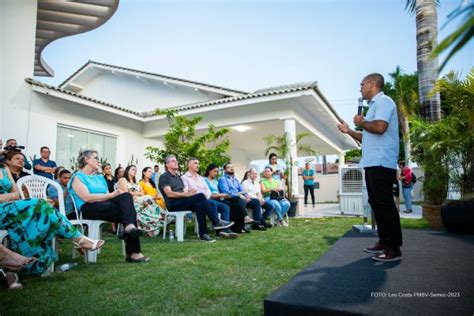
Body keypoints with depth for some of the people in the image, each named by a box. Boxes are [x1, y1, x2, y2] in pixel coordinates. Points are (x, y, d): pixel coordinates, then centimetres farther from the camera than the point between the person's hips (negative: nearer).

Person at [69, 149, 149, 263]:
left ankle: (129, 227, -29)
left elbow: (107, 195, 14)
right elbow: (87, 198, -13)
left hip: (106, 206, 6)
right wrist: (111, 195, -13)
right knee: (128, 209, -24)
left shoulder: (99, 177, 25)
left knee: (126, 196, -23)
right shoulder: (78, 177, 3)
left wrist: (116, 194, -8)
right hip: (89, 209, -6)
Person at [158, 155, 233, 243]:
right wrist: (186, 194, -22)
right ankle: (216, 222, -22)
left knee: (199, 205, -27)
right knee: (200, 196, -26)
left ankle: (203, 234, -26)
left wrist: (190, 192, -8)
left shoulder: (178, 176, 25)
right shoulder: (164, 177, 0)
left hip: (181, 202, 7)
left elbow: (183, 192, 16)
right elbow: (169, 194, -14)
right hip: (173, 204, -7)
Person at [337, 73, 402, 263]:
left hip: (381, 163, -10)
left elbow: (380, 127, -23)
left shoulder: (383, 101, -5)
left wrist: (361, 122, -6)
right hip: (372, 163, 10)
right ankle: (384, 242, 20)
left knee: (385, 204, -8)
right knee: (376, 203, 12)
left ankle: (394, 249, -3)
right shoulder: (375, 106, 24)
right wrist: (349, 131, 22)